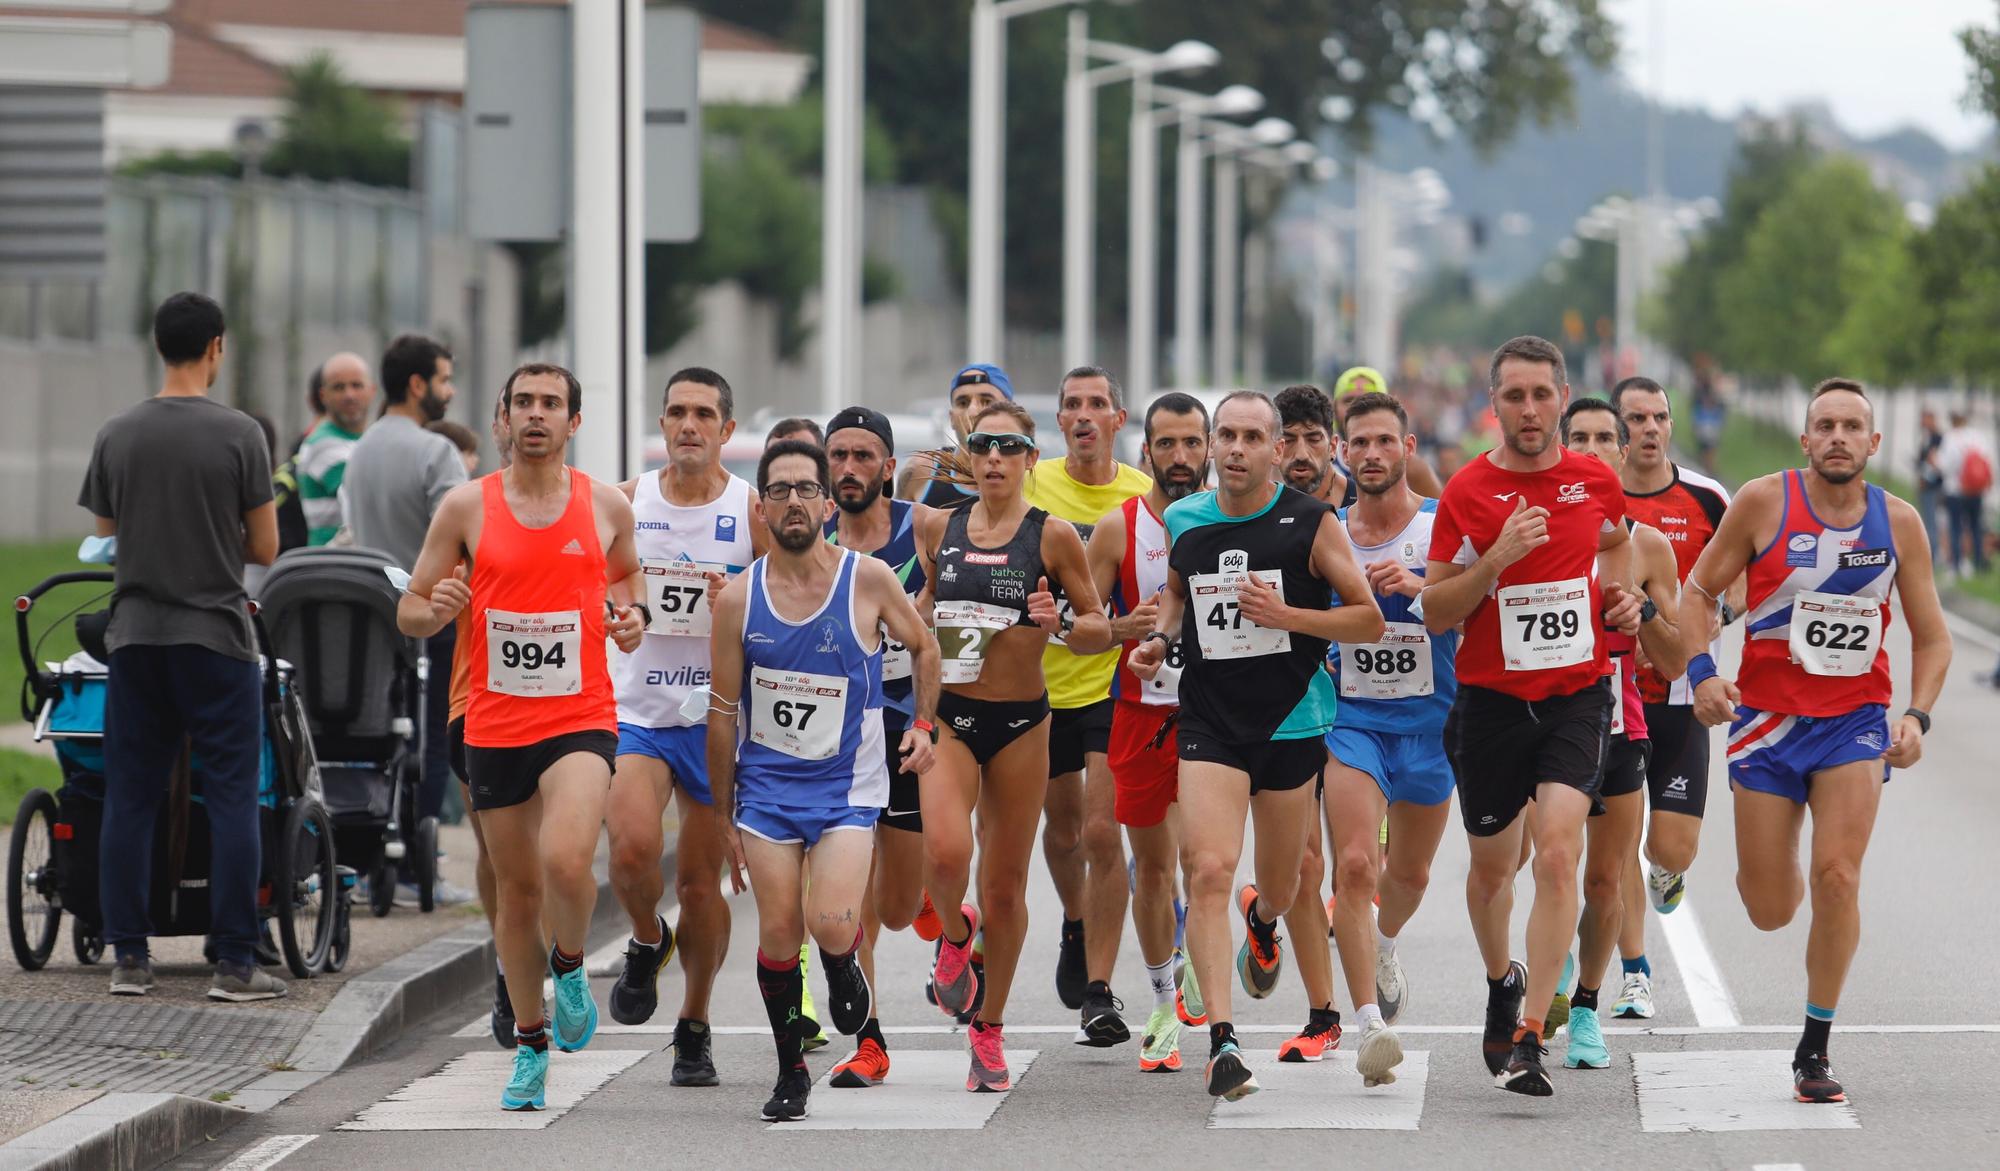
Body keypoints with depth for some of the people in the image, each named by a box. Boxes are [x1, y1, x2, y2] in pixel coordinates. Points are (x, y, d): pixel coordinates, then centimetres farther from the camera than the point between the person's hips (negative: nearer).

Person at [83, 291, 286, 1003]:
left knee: (129, 800, 8)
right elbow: (264, 549, -3)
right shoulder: (239, 435, -7)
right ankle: (234, 964, -2)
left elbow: (103, 536, 12)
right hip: (215, 635, -3)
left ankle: (128, 959, 9)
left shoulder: (116, 436, 2)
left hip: (135, 634, 3)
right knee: (231, 799, 0)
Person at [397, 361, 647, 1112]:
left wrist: (631, 615, 0)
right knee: (517, 888, 10)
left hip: (581, 719, -1)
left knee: (566, 860, -25)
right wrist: (435, 610, -18)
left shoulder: (607, 507, 2)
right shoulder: (467, 507, 0)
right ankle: (530, 1045, 26)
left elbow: (629, 573, 22)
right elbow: (409, 612, 5)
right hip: (495, 727, 2)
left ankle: (570, 965, 6)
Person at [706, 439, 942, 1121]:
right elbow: (723, 713, 5)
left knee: (832, 925, -19)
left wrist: (923, 723, -1)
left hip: (846, 783, -2)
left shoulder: (869, 580, -7)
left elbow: (922, 646, 12)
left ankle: (845, 967, 18)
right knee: (778, 933, -1)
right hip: (765, 783, 2)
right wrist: (725, 815, 6)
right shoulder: (738, 599, -3)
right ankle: (790, 1072, 18)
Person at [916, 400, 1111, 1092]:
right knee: (945, 852, -23)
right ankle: (955, 932, 11)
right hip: (948, 715, 1)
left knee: (1005, 885, 5)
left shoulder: (1052, 536, -3)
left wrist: (1060, 624, -16)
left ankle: (989, 1031, 22)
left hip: (1020, 721, -1)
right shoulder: (939, 528, 6)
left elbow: (1101, 631, 1)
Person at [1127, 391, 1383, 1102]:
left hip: (1292, 723, -1)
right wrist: (1160, 637, 4)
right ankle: (1221, 1039, -20)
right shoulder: (1183, 522, 3)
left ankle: (1262, 918, 55)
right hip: (1210, 723, 1)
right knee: (1209, 871, -18)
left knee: (1279, 889, 15)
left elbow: (1369, 621, -4)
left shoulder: (1311, 524, -7)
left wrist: (1285, 615, -17)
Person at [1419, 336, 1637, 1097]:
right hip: (1492, 699, 0)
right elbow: (1435, 612, -5)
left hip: (1577, 695, 0)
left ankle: (1528, 1039, -18)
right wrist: (1497, 558, -19)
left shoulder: (1596, 481, 3)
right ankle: (1502, 982, 44)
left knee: (1558, 853, -17)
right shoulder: (1467, 492, -4)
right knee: (1492, 864, 13)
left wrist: (1619, 594, 7)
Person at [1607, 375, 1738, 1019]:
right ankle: (1634, 975, 9)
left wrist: (1720, 615, -10)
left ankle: (1667, 872, 35)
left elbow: (1748, 576, 9)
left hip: (1680, 694, 0)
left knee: (1673, 846, -4)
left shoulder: (1706, 499, -1)